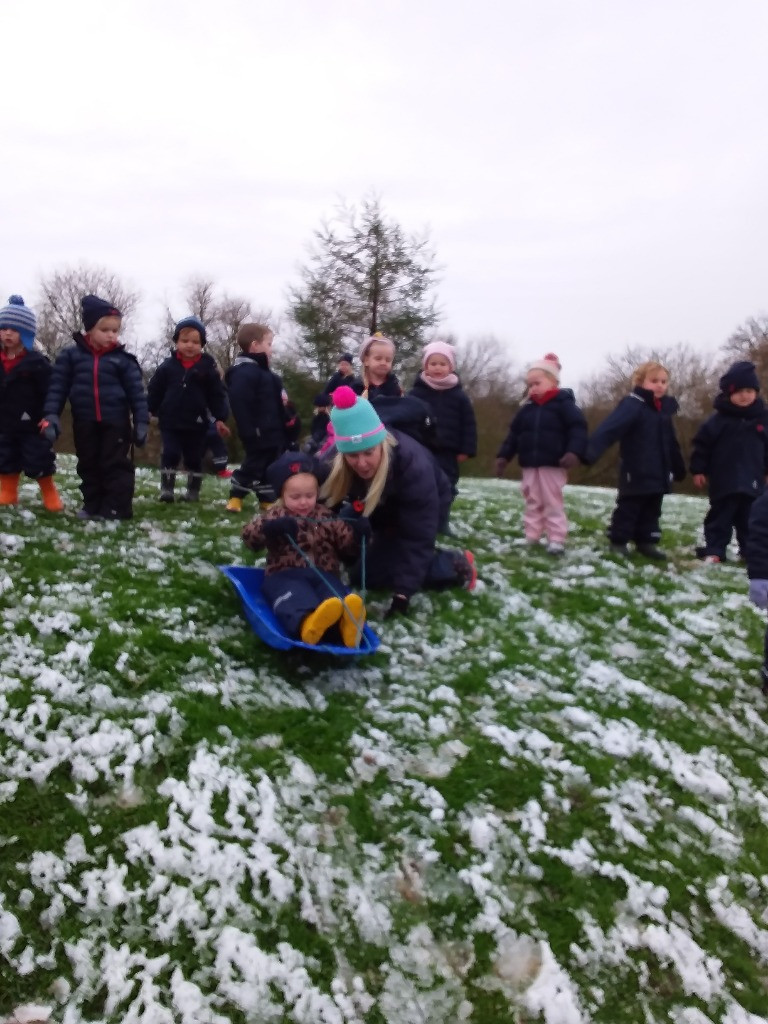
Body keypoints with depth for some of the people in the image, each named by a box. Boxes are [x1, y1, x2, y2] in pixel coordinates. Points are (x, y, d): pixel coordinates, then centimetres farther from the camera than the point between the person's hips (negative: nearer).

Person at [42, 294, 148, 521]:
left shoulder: (123, 359, -3)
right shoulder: (70, 355, 1)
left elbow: (137, 392, -2)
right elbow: (57, 387, 1)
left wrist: (141, 422, -7)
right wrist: (51, 415, -8)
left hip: (115, 422, -2)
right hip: (84, 423, 3)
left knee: (116, 465, -1)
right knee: (88, 466, 11)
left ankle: (117, 508, 4)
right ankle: (92, 506, 22)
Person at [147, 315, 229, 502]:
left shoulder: (208, 366, -4)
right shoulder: (168, 366, -1)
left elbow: (217, 395, -2)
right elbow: (154, 391, 4)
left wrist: (220, 418, -7)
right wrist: (147, 412, 1)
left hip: (196, 423, 0)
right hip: (170, 422, 0)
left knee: (194, 458, 9)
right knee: (170, 455, -2)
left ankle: (193, 491, 20)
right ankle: (166, 489, 6)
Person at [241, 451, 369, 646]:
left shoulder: (326, 517, 19)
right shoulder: (276, 516, 11)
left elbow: (347, 544, 19)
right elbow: (249, 538, -4)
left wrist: (357, 533, -5)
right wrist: (270, 528, -26)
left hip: (323, 575, 3)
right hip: (285, 575, -2)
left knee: (338, 598, -34)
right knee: (295, 598, -39)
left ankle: (346, 622, -67)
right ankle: (307, 621, -73)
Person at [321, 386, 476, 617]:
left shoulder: (413, 465, -41)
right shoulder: (333, 462, -29)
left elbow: (417, 537, -39)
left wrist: (403, 591, -43)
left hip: (424, 509, -5)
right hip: (383, 509, 5)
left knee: (371, 571, -15)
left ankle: (455, 565, -5)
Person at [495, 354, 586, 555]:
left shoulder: (564, 403, -6)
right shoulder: (527, 408, 10)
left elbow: (578, 429, -13)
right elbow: (514, 433, 14)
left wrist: (574, 452, -26)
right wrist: (503, 455, 9)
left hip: (553, 464, -5)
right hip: (529, 464, 5)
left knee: (553, 503, -1)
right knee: (532, 503, 10)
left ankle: (556, 540, 3)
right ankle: (531, 538, 17)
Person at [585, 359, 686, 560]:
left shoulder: (665, 408, 11)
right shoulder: (632, 405, -13)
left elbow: (672, 443, 22)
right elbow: (610, 428, -28)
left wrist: (679, 468, 29)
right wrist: (591, 451, -42)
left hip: (659, 473, 7)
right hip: (636, 472, -7)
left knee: (652, 509, 13)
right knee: (628, 507, 1)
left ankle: (646, 541, 23)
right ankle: (618, 541, 13)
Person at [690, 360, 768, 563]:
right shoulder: (718, 420, -6)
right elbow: (701, 444, -4)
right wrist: (698, 470, -6)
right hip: (724, 480, -3)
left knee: (751, 518, 12)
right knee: (720, 516, 1)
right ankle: (714, 550, 5)